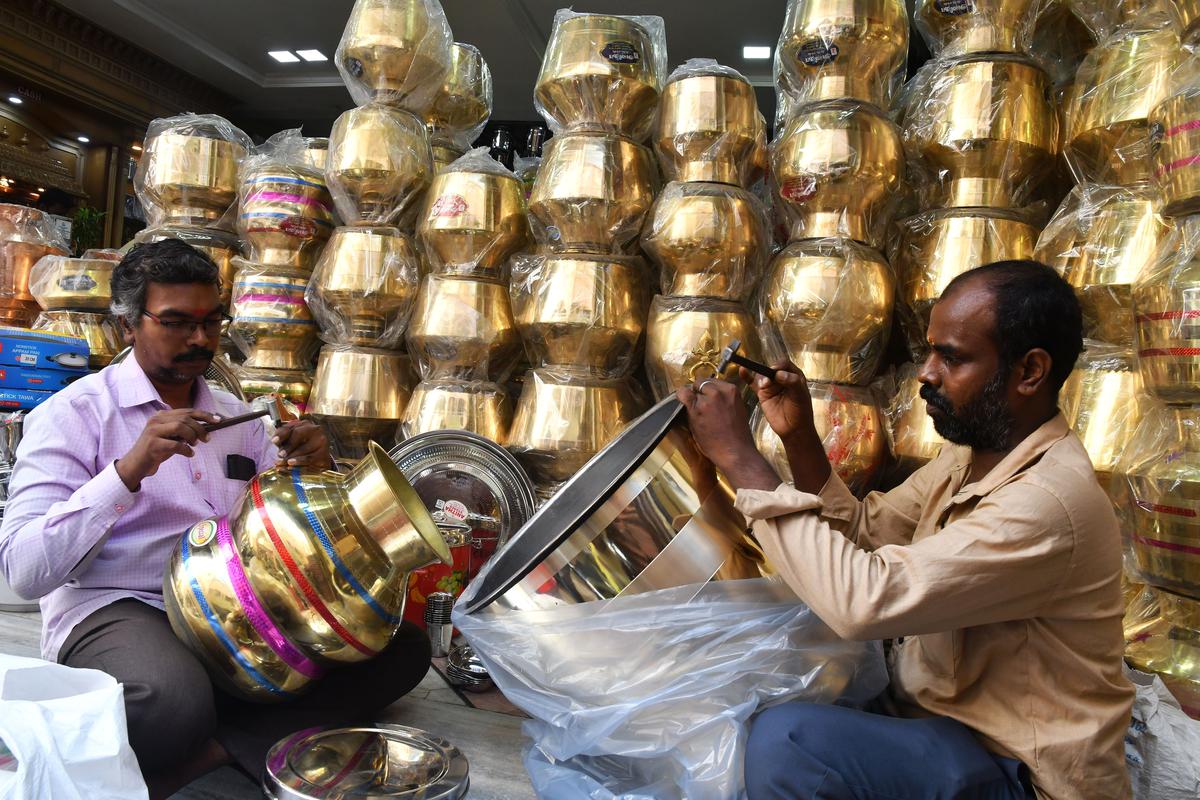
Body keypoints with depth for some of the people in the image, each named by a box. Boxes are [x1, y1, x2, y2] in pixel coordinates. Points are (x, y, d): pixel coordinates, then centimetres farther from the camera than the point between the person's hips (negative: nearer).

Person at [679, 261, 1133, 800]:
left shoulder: (1049, 502, -29)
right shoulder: (970, 456, 2)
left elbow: (862, 600, -36)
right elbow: (862, 532, 7)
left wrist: (739, 457, -28)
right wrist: (798, 437, -9)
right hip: (934, 705, 9)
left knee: (784, 741, -28)